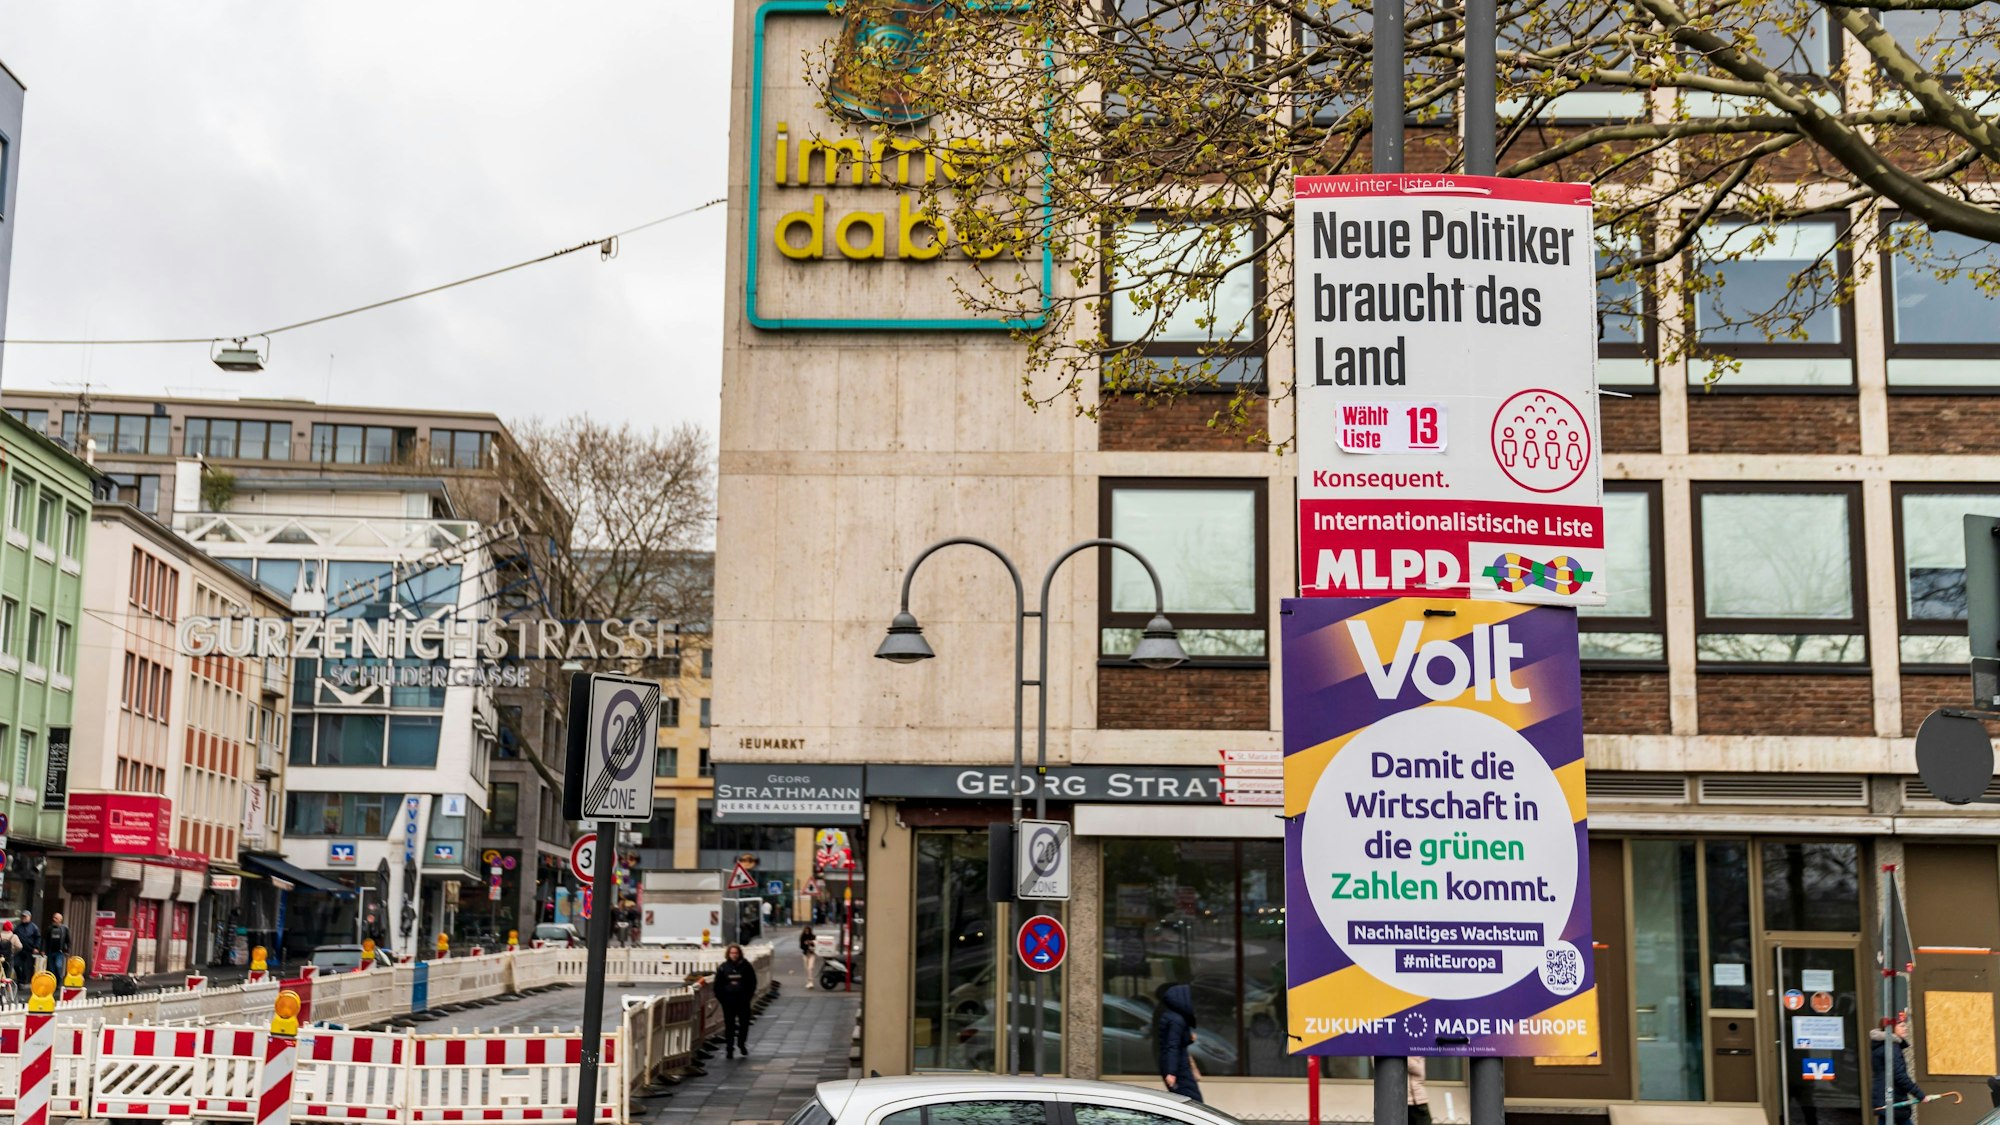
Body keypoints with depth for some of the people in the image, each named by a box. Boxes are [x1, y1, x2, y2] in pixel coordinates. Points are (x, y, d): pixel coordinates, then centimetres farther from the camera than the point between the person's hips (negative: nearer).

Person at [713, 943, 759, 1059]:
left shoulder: (746, 966, 1)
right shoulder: (723, 967, 3)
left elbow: (752, 982, 6)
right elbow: (718, 984, 6)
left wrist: (750, 994, -2)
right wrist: (719, 996, -2)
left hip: (743, 999, 0)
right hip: (728, 1000, 0)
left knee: (744, 1022, 2)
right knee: (729, 1025, 3)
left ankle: (742, 1044, 23)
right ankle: (729, 1048, 9)